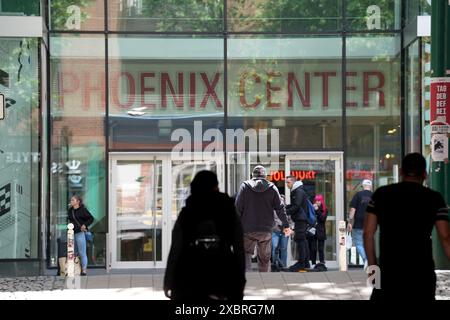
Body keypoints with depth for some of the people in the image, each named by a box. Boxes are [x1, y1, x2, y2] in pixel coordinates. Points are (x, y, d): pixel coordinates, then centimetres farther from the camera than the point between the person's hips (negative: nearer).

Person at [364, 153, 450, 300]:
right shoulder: (434, 199, 0)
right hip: (422, 273, -1)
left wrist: (373, 265, 11)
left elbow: (368, 233, 2)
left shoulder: (381, 194, 5)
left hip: (388, 271, 1)